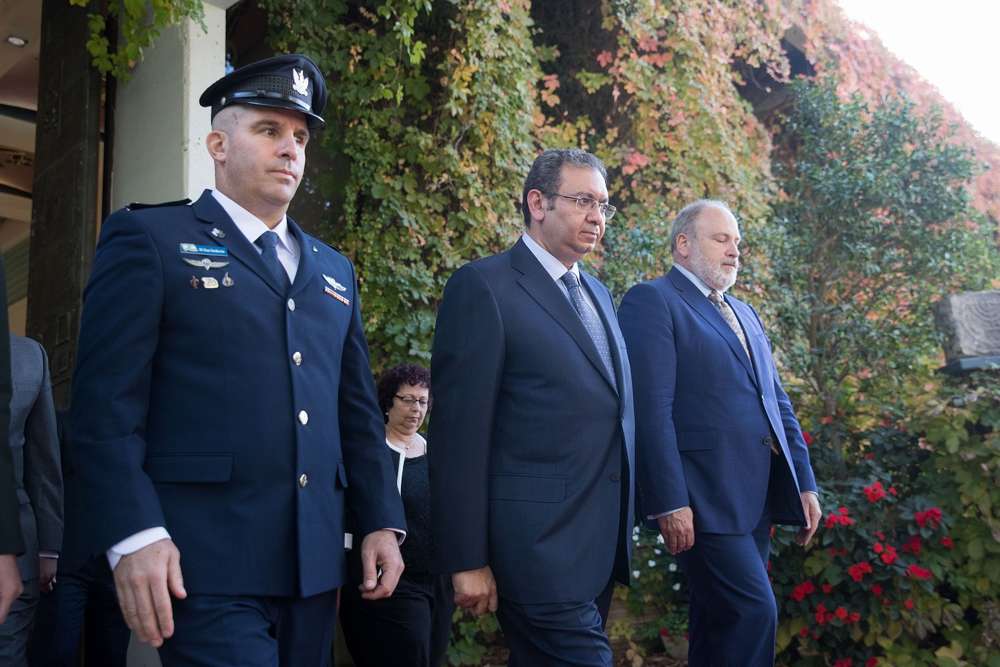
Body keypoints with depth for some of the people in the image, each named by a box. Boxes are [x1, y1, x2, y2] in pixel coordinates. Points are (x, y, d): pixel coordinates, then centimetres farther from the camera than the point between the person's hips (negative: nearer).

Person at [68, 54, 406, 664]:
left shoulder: (332, 269, 20)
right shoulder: (150, 239, 1)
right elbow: (106, 402, -7)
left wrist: (382, 521, 11)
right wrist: (133, 535, -17)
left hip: (313, 563, 6)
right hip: (205, 563, -6)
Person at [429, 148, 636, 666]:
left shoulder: (597, 293, 17)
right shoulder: (484, 286, -8)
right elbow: (459, 432, -12)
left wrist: (619, 530, 15)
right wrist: (467, 560, -14)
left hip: (602, 544, 8)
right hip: (539, 543, -7)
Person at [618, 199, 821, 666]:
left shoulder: (744, 314, 22)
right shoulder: (652, 301, -5)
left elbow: (777, 401, 22)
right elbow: (651, 409, -14)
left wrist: (805, 482, 14)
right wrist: (670, 503, -20)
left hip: (758, 496, 8)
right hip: (706, 498, -8)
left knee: (719, 620, 12)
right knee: (753, 612, -12)